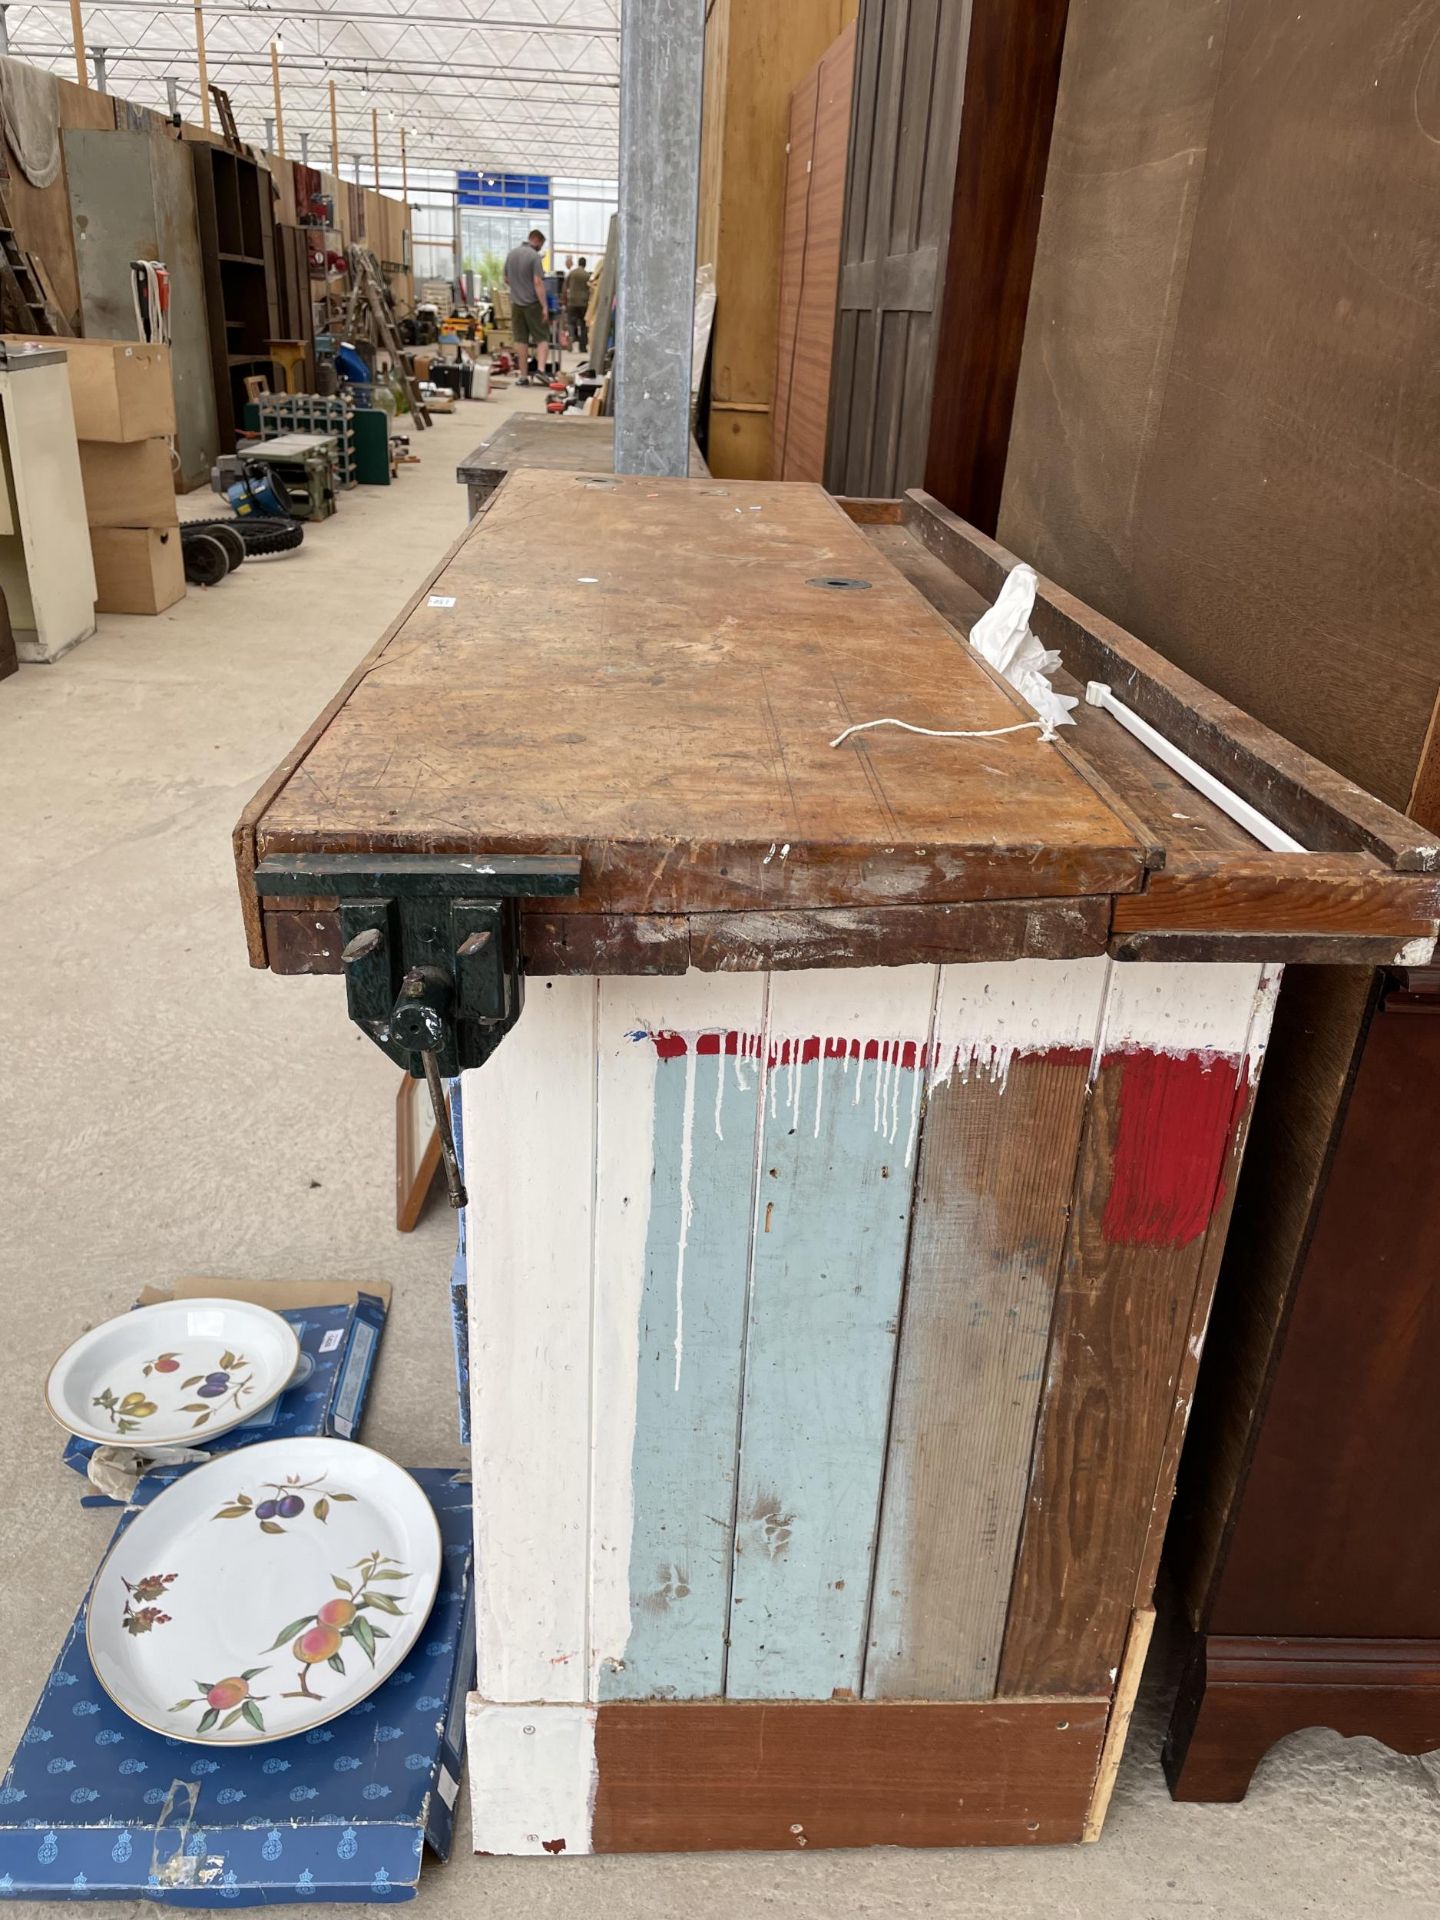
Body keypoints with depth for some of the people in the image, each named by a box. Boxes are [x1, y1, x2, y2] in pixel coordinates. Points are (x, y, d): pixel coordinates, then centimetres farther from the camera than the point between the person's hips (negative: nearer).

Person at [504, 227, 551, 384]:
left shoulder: (511, 253, 8)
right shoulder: (534, 256, -11)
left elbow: (506, 280, 16)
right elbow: (538, 282, -18)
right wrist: (545, 306, -18)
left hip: (516, 303, 5)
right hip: (533, 303, -5)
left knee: (521, 340, 8)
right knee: (542, 338, 1)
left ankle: (524, 377, 8)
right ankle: (541, 369, -18)